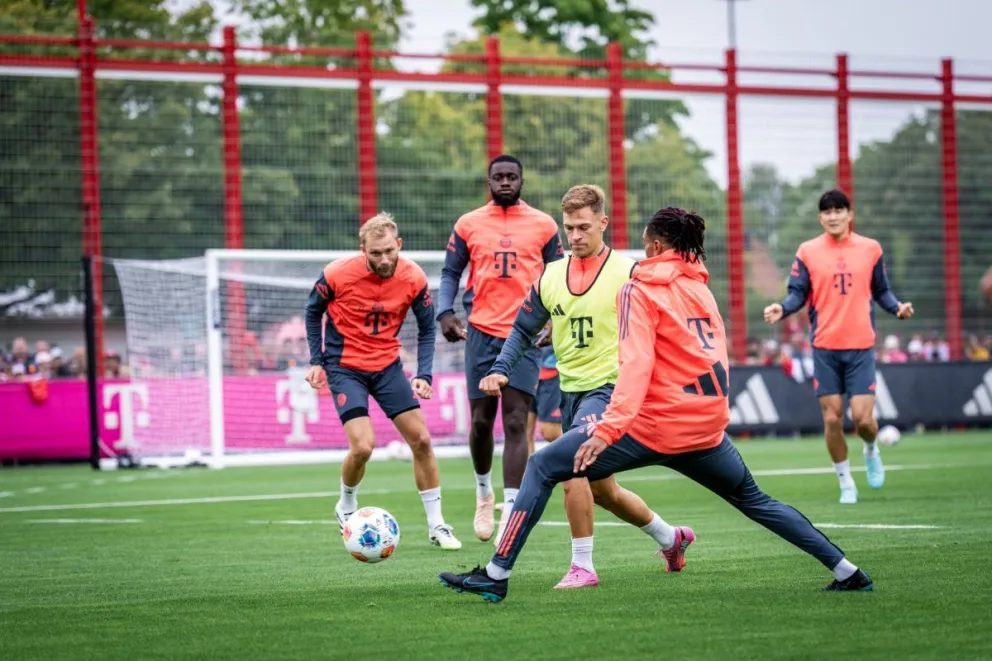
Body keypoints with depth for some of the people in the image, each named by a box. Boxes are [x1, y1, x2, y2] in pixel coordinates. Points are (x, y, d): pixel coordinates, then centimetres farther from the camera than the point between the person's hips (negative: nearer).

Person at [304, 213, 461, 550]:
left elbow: (427, 328, 2)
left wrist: (423, 374, -9)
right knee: (363, 445, -17)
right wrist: (316, 361, -4)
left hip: (388, 364, 3)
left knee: (421, 440, 0)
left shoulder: (413, 278, -13)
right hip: (344, 367, -3)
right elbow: (313, 311, 0)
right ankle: (346, 508, 13)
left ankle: (436, 525, 14)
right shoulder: (337, 274, -20)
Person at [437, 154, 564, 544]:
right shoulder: (468, 224, 8)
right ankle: (483, 490, 32)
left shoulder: (543, 225, 6)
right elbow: (450, 273, 11)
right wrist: (445, 312, -6)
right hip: (482, 332, 2)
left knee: (516, 422, -10)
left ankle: (510, 510, -13)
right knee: (481, 421, 7)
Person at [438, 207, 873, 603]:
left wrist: (608, 429, -24)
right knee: (754, 500, 25)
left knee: (542, 467, 3)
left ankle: (497, 574, -2)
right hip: (707, 428, 6)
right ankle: (846, 572, 21)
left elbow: (636, 363, -18)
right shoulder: (700, 287, 13)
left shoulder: (641, 289, -6)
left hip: (655, 427, -6)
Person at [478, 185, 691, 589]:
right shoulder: (551, 275, 8)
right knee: (603, 492, 16)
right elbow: (524, 328, 15)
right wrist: (500, 370, 2)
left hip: (609, 387, -7)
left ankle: (582, 567, -15)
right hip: (570, 389, 7)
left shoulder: (628, 274, -7)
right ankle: (671, 538, 39)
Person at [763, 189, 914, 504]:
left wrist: (897, 307, -10)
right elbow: (798, 294, 0)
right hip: (825, 348, 0)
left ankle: (871, 451, 28)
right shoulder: (808, 252, 2)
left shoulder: (870, 248, 4)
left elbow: (881, 291, 10)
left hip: (861, 347, 0)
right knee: (832, 418, 1)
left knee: (862, 418, -7)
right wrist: (782, 309, -20)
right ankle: (846, 483, 17)